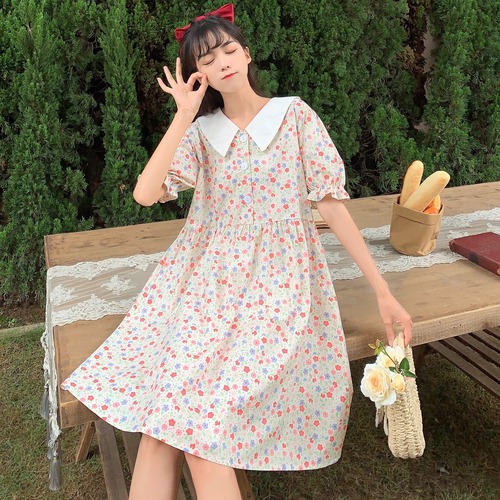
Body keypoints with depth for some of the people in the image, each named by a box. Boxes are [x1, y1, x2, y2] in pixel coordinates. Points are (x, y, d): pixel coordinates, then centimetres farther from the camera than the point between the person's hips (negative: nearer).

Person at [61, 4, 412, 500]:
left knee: (199, 424, -19)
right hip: (205, 280, 3)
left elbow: (332, 204, -2)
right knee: (160, 424, -16)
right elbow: (145, 193, -7)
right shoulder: (199, 132, 9)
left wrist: (382, 291, -6)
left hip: (276, 284, -2)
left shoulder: (295, 116, 2)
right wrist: (184, 115, -6)